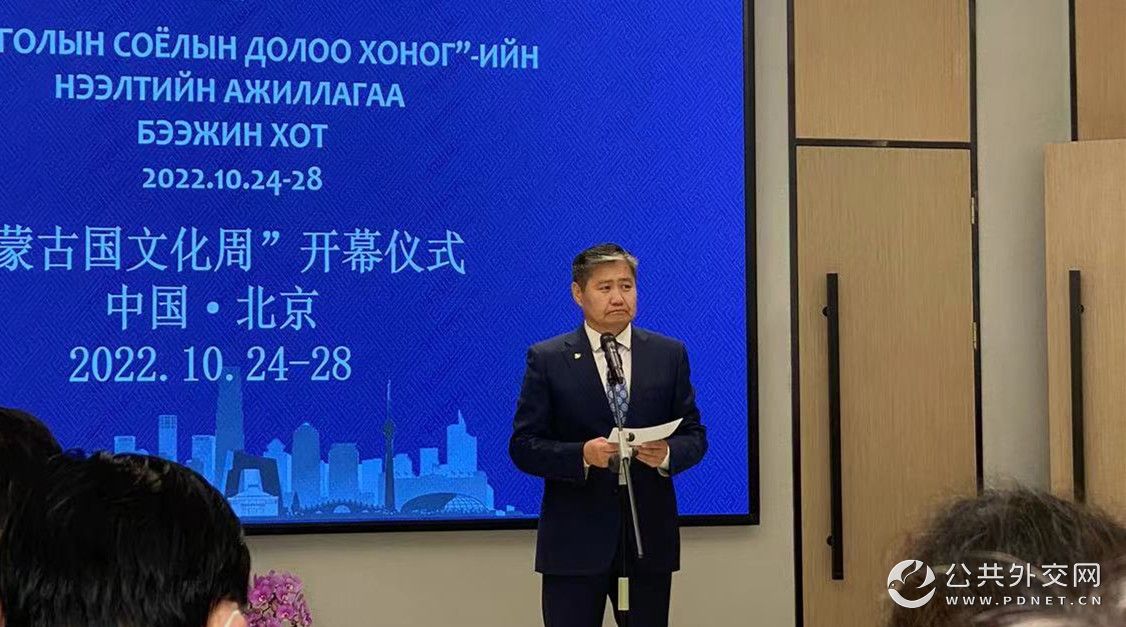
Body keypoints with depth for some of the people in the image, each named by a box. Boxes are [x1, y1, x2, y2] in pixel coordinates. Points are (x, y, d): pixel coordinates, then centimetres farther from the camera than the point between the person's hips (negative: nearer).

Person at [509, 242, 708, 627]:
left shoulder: (669, 354, 8)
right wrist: (582, 455, -20)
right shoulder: (546, 360, 1)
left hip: (650, 537, 3)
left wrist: (667, 454, -13)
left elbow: (694, 435, 9)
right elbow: (523, 446, -2)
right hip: (575, 541, -2)